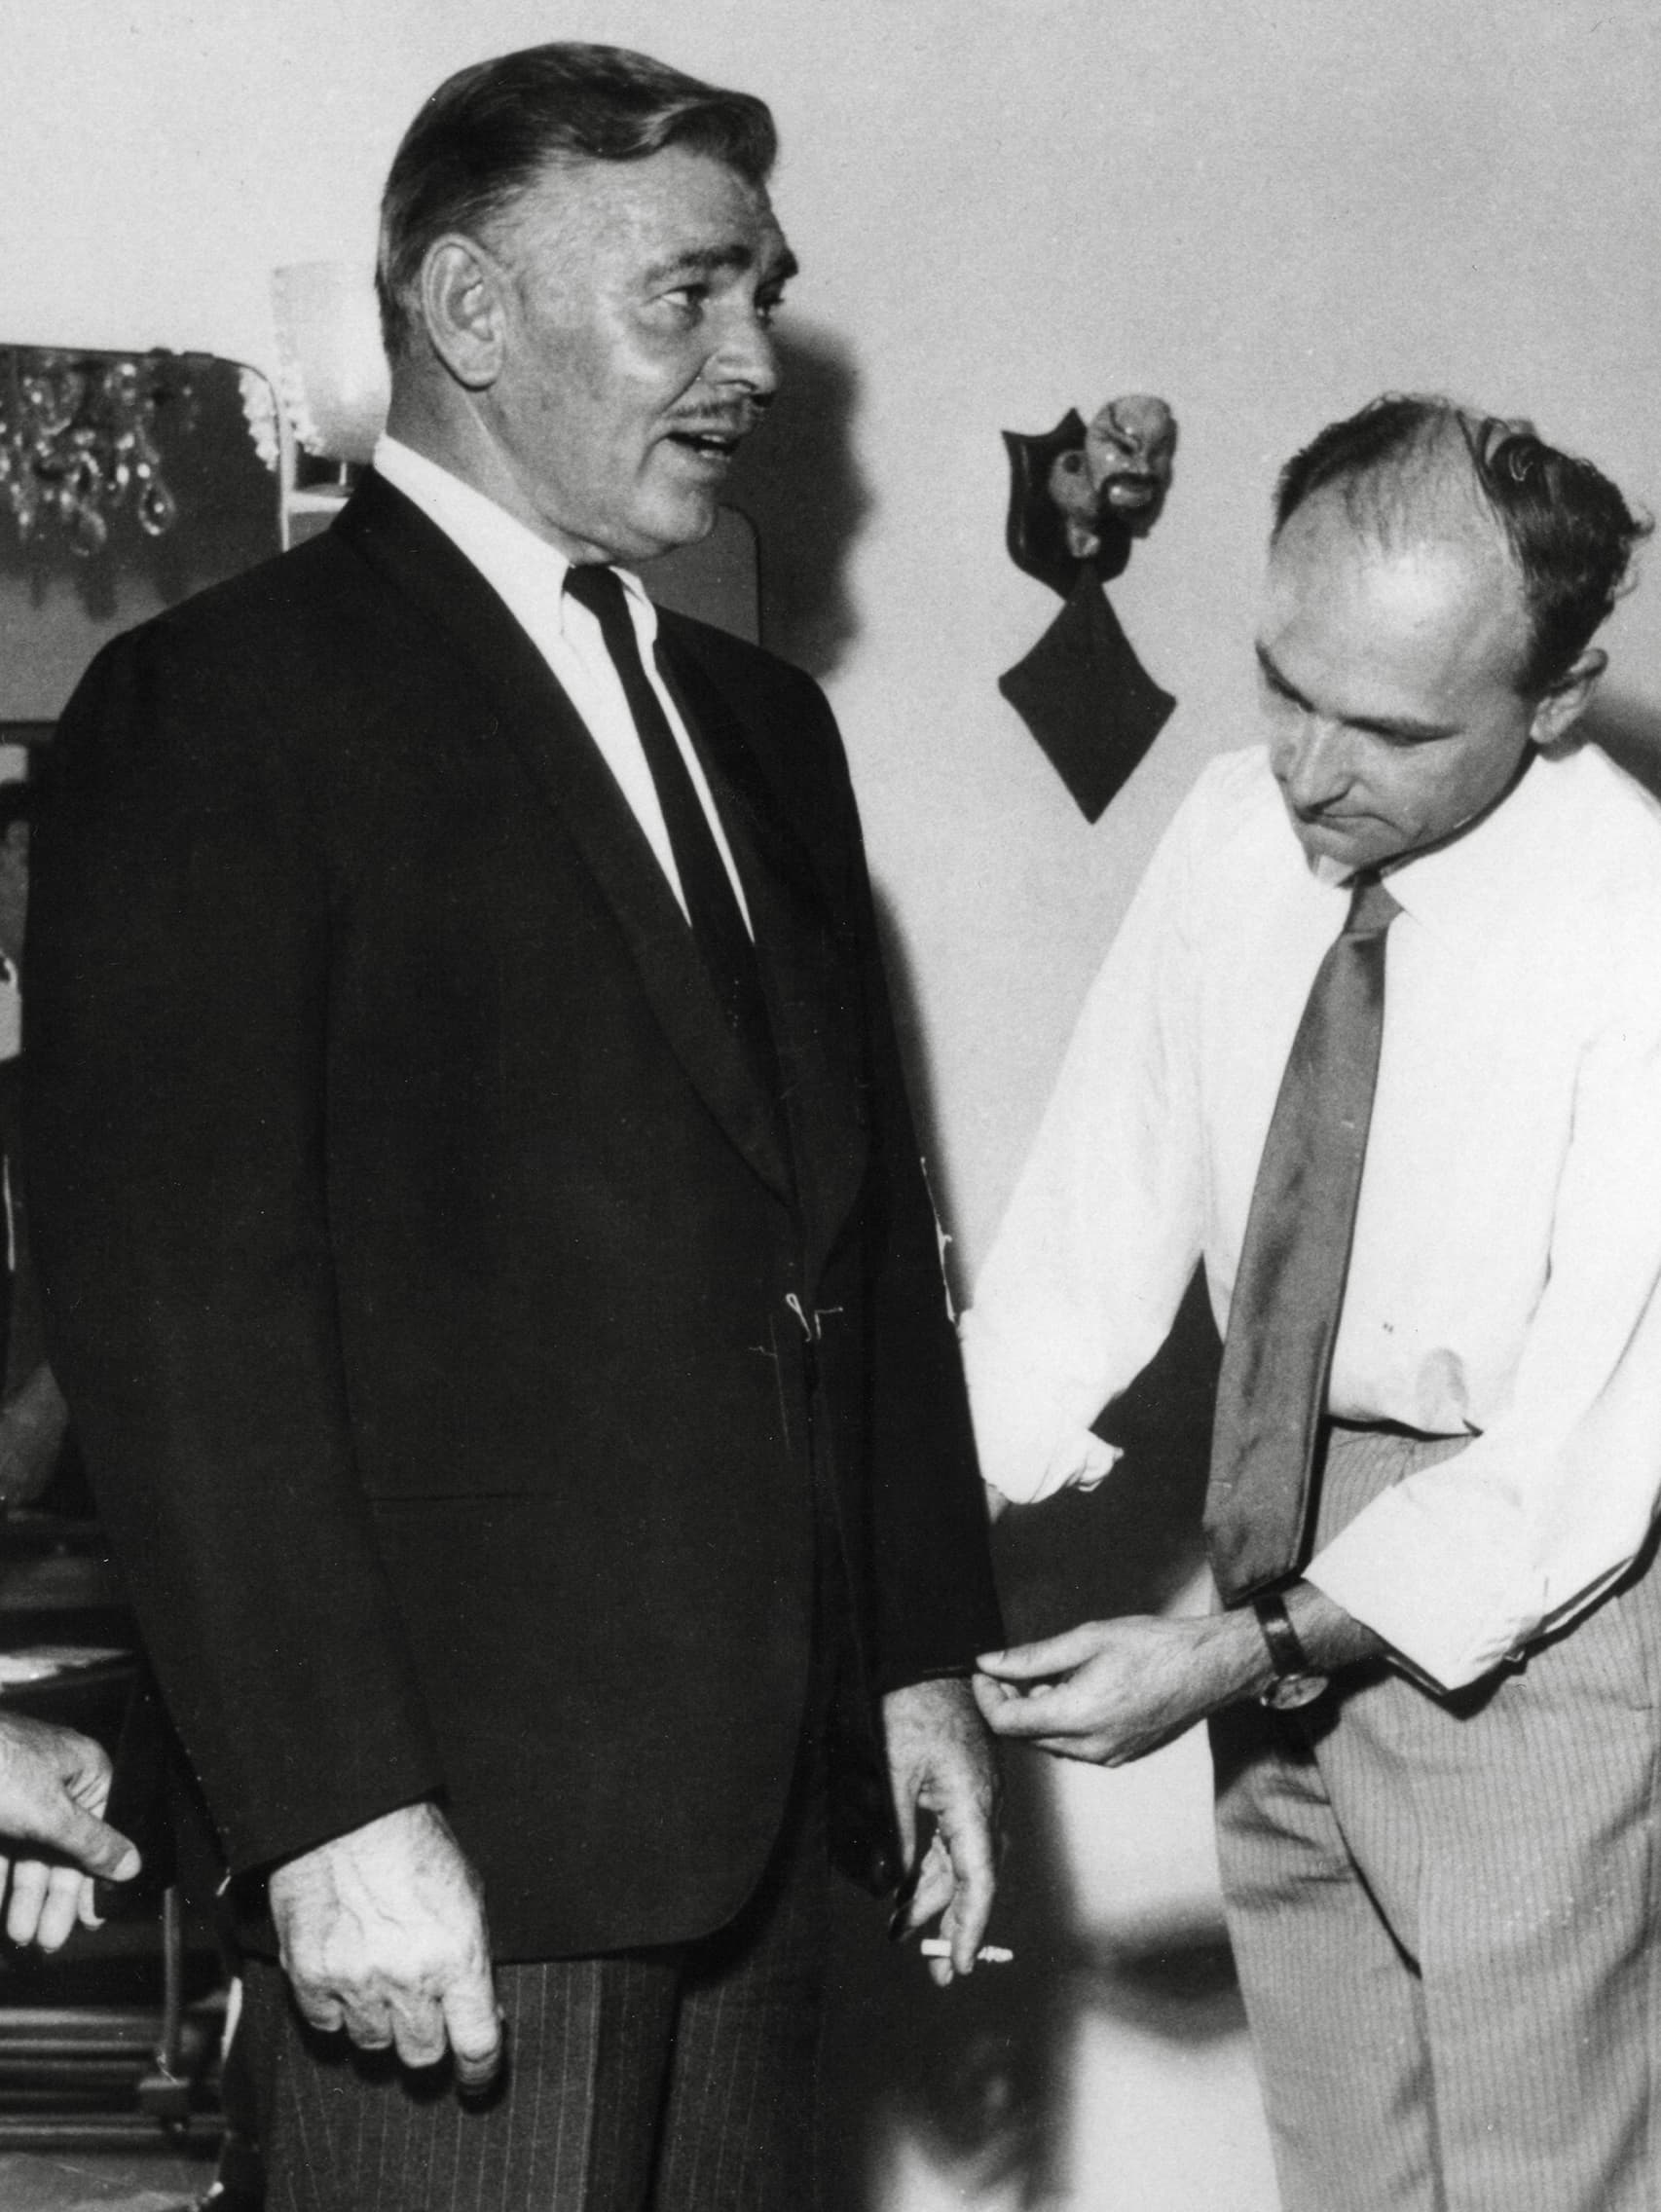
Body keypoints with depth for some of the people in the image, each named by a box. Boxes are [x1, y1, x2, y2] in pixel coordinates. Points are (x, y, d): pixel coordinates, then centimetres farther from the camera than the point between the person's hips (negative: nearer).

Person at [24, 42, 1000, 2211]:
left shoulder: (764, 725, 17)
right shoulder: (218, 707, -7)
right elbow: (176, 1301, -14)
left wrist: (923, 1655, 14)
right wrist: (332, 1809, -18)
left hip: (759, 1802, 7)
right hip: (458, 1822, -7)